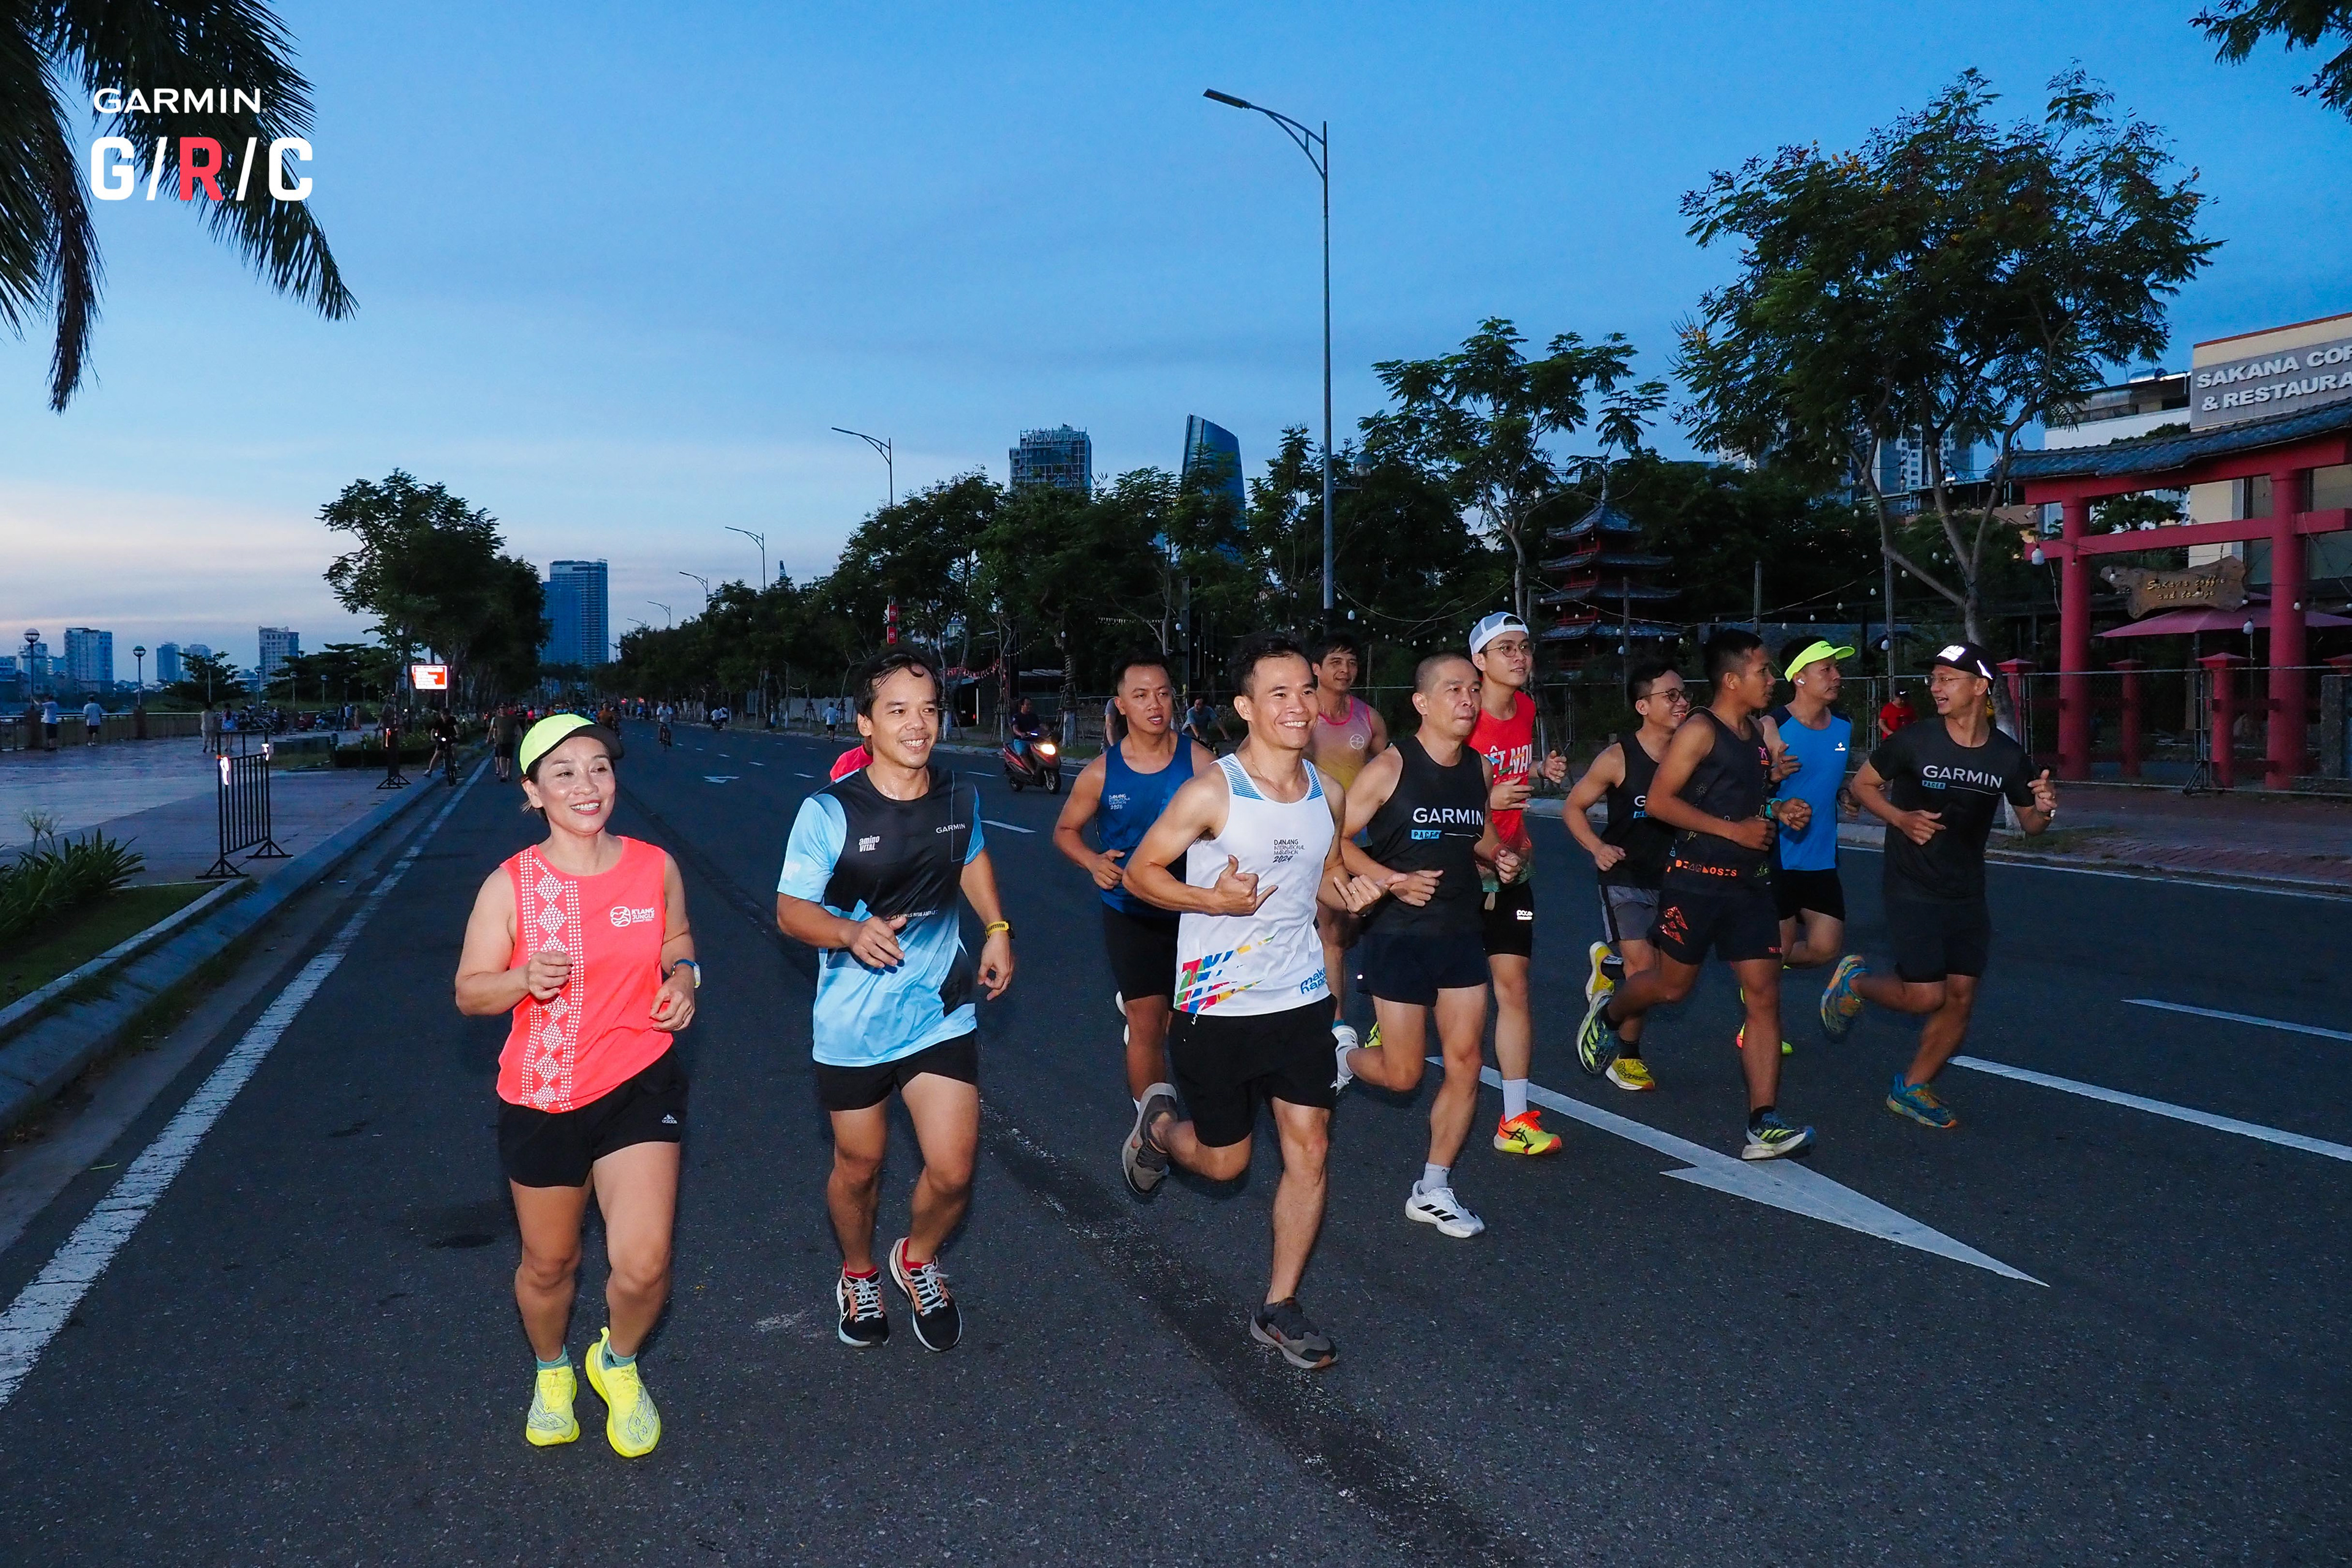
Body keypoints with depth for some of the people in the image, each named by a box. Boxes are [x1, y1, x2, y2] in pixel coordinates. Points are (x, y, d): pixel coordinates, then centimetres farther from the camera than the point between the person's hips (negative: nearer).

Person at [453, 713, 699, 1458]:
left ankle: (619, 1363, 23)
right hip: (542, 1096, 0)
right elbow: (469, 992, -4)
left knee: (643, 1265, -11)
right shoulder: (510, 886, -9)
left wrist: (684, 975, -6)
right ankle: (552, 1371, 49)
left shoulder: (655, 868, -3)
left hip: (640, 1085, 0)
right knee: (549, 1264, 16)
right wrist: (525, 979, -24)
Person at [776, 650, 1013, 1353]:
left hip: (942, 1011, 2)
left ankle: (918, 1259, 31)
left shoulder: (959, 797, -2)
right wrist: (850, 932, -30)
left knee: (952, 1172, -3)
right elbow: (790, 909, -11)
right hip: (853, 1024, -2)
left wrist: (997, 930, 9)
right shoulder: (829, 812, -16)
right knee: (859, 1168, 15)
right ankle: (858, 1274, 46)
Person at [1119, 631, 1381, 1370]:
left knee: (1309, 1150, 2)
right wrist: (1212, 900, -25)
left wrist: (1346, 891, -6)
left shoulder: (1328, 794, 2)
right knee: (1224, 1161, 10)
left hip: (1301, 999, 4)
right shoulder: (1211, 792, -16)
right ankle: (1156, 1123, 44)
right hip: (1218, 1006, -4)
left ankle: (1279, 1308, 18)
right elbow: (1141, 871, -9)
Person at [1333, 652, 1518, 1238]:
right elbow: (1337, 841, -12)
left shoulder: (1479, 768, 6)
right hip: (1399, 935, -5)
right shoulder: (1390, 766, -12)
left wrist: (1499, 857, 2)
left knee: (1466, 1064, 2)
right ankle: (1341, 1059, 34)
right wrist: (1393, 880, -23)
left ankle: (1433, 1191, 16)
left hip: (1462, 932, 6)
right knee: (1403, 1074, 0)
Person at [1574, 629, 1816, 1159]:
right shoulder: (1699, 731, -11)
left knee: (1764, 995, -2)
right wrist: (1733, 830, -20)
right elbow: (1659, 801, -18)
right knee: (1673, 985, 7)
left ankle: (1763, 1124, -2)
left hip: (1751, 882, 7)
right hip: (1697, 880, -7)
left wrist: (1781, 811, 6)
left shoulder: (1757, 732, 13)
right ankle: (1606, 1013, 40)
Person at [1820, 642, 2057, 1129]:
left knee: (1961, 998, 4)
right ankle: (1854, 981, 20)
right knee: (1926, 997, -10)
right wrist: (1901, 819, -17)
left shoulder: (2009, 756, -2)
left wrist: (2044, 810, -14)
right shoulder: (1914, 741, -12)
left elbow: (2028, 823, 9)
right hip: (1912, 888, -4)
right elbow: (1863, 784, 0)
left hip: (1967, 894, 4)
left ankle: (1911, 1089, 20)